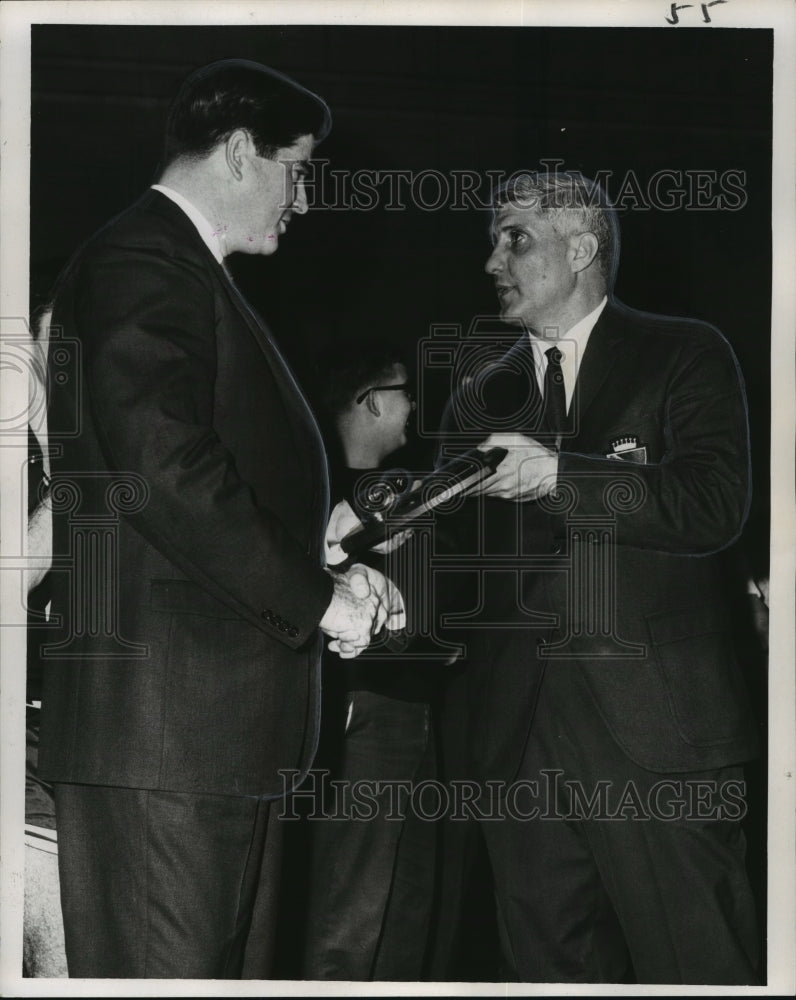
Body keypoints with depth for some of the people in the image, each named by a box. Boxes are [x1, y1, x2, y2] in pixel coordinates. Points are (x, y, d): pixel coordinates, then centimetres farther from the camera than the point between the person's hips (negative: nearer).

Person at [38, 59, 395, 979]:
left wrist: (323, 573, 9)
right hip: (162, 723, -11)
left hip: (220, 721, 11)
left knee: (233, 963, 14)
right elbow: (168, 472, -21)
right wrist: (315, 595, -13)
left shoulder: (185, 270, 22)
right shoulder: (141, 265, -11)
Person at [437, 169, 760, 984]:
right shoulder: (481, 402, 19)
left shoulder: (685, 357, 5)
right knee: (550, 968, 7)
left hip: (656, 729, -4)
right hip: (517, 734, 4)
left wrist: (556, 473, -14)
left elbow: (716, 505, -9)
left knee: (697, 968, -3)